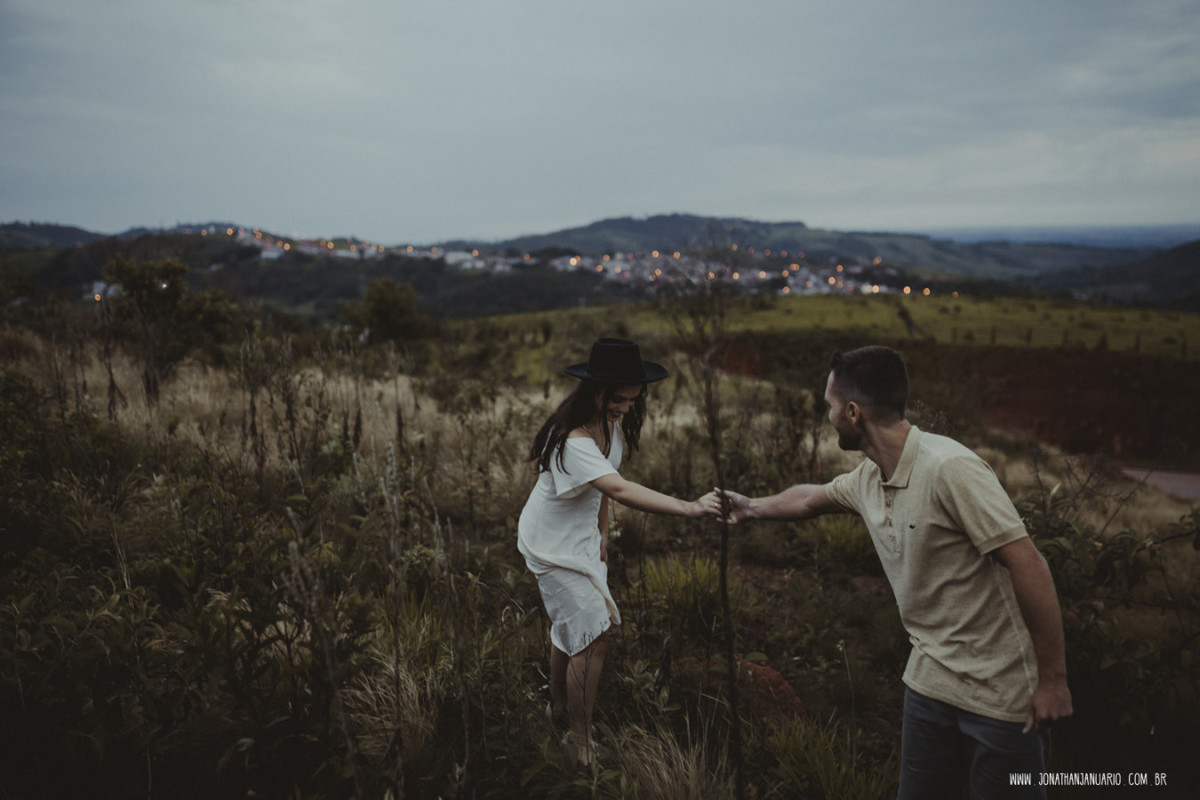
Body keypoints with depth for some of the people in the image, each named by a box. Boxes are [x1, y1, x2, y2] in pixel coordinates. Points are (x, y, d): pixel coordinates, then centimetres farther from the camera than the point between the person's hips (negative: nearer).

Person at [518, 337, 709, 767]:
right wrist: (688, 507, -54)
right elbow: (619, 490, -49)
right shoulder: (573, 440, -36)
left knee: (570, 624, 21)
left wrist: (602, 532, 4)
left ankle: (558, 708, 42)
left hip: (582, 533, 8)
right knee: (592, 633, -9)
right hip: (553, 541, -8)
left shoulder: (614, 422, -8)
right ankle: (580, 741, 5)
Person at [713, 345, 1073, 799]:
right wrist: (751, 508, 38)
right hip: (930, 680, 7)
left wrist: (1053, 679, -18)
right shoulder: (867, 480, 2)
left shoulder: (950, 469, -22)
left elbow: (1028, 565, -22)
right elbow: (809, 499, 24)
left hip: (999, 693, -7)